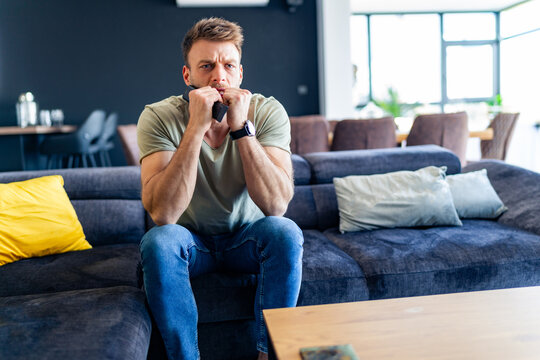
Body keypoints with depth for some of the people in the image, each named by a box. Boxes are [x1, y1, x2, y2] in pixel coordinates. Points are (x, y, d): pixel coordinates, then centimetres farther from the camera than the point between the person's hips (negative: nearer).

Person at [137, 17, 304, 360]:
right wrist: (196, 128, -36)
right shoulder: (159, 117, -18)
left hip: (248, 236, 1)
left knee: (285, 231, -28)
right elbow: (162, 214, -31)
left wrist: (241, 127, -34)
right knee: (158, 241, -30)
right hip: (191, 240, 0)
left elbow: (276, 206, -28)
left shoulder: (267, 112, -16)